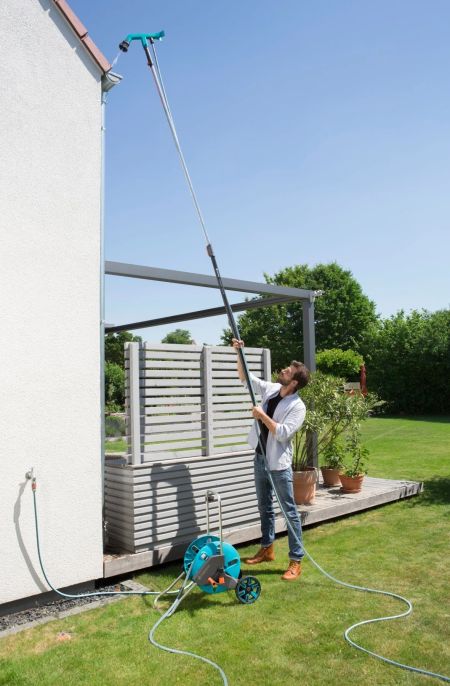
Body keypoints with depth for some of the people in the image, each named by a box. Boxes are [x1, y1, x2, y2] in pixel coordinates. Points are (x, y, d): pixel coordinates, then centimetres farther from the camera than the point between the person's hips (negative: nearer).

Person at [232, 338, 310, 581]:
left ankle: (296, 561, 8)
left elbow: (282, 433, -26)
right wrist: (239, 353, -2)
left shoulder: (297, 406, -17)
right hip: (260, 458, 7)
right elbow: (245, 377, 10)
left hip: (279, 464, -7)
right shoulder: (271, 389, 1)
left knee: (290, 512, 1)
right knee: (265, 507, 19)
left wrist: (262, 416, -21)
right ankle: (267, 549, 35)